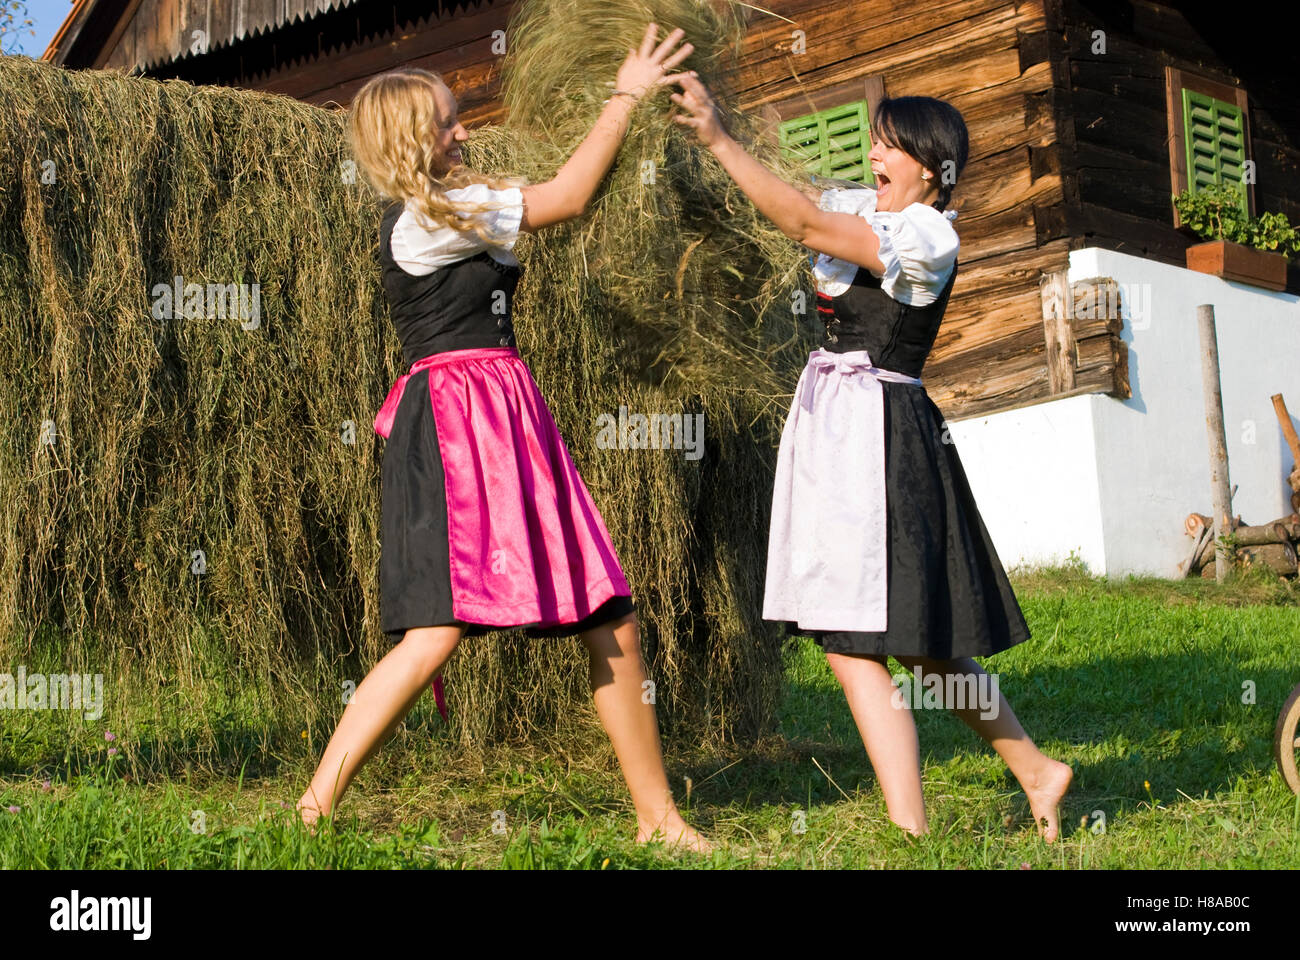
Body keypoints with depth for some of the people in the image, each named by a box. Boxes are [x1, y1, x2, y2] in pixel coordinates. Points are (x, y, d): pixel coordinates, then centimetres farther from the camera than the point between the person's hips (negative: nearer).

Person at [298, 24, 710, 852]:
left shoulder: (447, 216, 18)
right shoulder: (425, 218, -9)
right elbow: (570, 198, -6)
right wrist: (626, 98, 2)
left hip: (510, 426, 10)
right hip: (453, 426, -10)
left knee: (613, 626, 8)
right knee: (437, 633, -20)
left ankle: (658, 815, 16)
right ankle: (313, 812, -13)